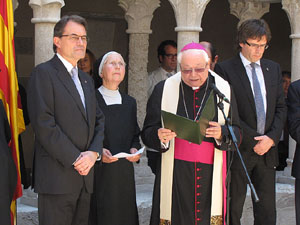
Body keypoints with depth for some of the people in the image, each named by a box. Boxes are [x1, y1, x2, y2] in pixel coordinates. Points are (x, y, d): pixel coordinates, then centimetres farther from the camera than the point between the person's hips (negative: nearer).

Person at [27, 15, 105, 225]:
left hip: (85, 176, 7)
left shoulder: (86, 79, 20)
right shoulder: (43, 73, -5)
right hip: (57, 177, -7)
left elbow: (99, 121, 16)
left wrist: (93, 152, -4)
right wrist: (75, 159, -14)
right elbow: (44, 124, -14)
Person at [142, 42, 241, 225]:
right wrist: (160, 136, -20)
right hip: (174, 175, -1)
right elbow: (147, 132, 2)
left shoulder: (223, 90, 5)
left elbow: (237, 133, 4)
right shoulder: (164, 90, 3)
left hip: (210, 175, 1)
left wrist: (222, 134, -17)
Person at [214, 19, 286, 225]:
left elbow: (281, 108, 11)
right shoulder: (225, 69, -5)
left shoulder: (274, 69, 13)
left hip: (267, 149, 5)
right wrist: (253, 140, -13)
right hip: (238, 150, -4)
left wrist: (272, 138, -5)